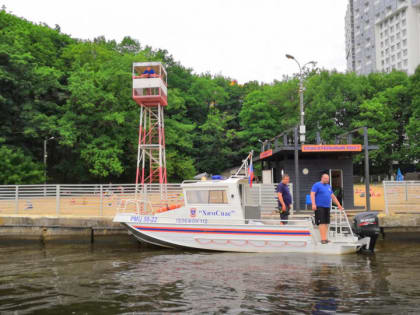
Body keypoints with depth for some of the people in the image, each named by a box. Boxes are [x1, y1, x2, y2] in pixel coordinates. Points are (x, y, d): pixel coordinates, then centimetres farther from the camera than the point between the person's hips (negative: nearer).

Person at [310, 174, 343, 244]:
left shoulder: (329, 186, 21)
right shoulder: (317, 185, -1)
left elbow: (333, 196, 27)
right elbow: (312, 194, -11)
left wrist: (338, 205, 24)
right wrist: (313, 204, -22)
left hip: (327, 207, 7)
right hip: (319, 207, -7)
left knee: (326, 223, 5)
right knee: (322, 223, -11)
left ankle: (324, 238, 10)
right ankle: (323, 238, -13)